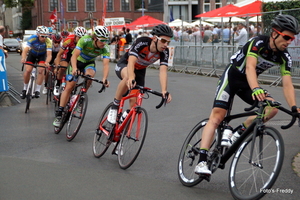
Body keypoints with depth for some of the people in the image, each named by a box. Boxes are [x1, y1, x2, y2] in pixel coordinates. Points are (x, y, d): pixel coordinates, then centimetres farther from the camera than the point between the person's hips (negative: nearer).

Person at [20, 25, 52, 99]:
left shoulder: (48, 41, -32)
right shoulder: (32, 38, -32)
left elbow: (49, 54, -38)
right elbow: (25, 50, -39)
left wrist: (47, 62, -59)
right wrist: (23, 58, -59)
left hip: (42, 55, 0)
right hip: (32, 54, 0)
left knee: (41, 70, -20)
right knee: (28, 70, -14)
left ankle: (38, 90, -5)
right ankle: (25, 89, 8)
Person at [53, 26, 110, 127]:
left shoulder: (105, 48, -25)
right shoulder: (85, 40, -32)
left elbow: (106, 64, -34)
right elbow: (74, 55, -38)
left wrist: (104, 78, -51)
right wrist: (74, 69, -56)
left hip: (89, 63, 2)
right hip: (78, 61, -2)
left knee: (90, 74, -33)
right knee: (69, 87, -9)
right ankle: (59, 114, -2)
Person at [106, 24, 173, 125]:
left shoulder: (164, 52, -23)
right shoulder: (142, 42, -34)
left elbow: (163, 70, -34)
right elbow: (131, 61, -46)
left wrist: (164, 90, -50)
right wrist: (131, 78, -65)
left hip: (140, 71, 5)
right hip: (124, 65, -5)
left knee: (135, 103, -7)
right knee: (128, 77, -41)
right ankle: (115, 107, -25)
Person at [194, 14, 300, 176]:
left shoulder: (284, 57, -10)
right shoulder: (258, 43, -26)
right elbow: (250, 66, -41)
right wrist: (256, 89, -59)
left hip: (248, 83, 5)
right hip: (232, 76, -5)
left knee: (272, 108, -19)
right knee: (217, 116, -18)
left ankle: (237, 134, -6)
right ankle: (202, 162, -22)